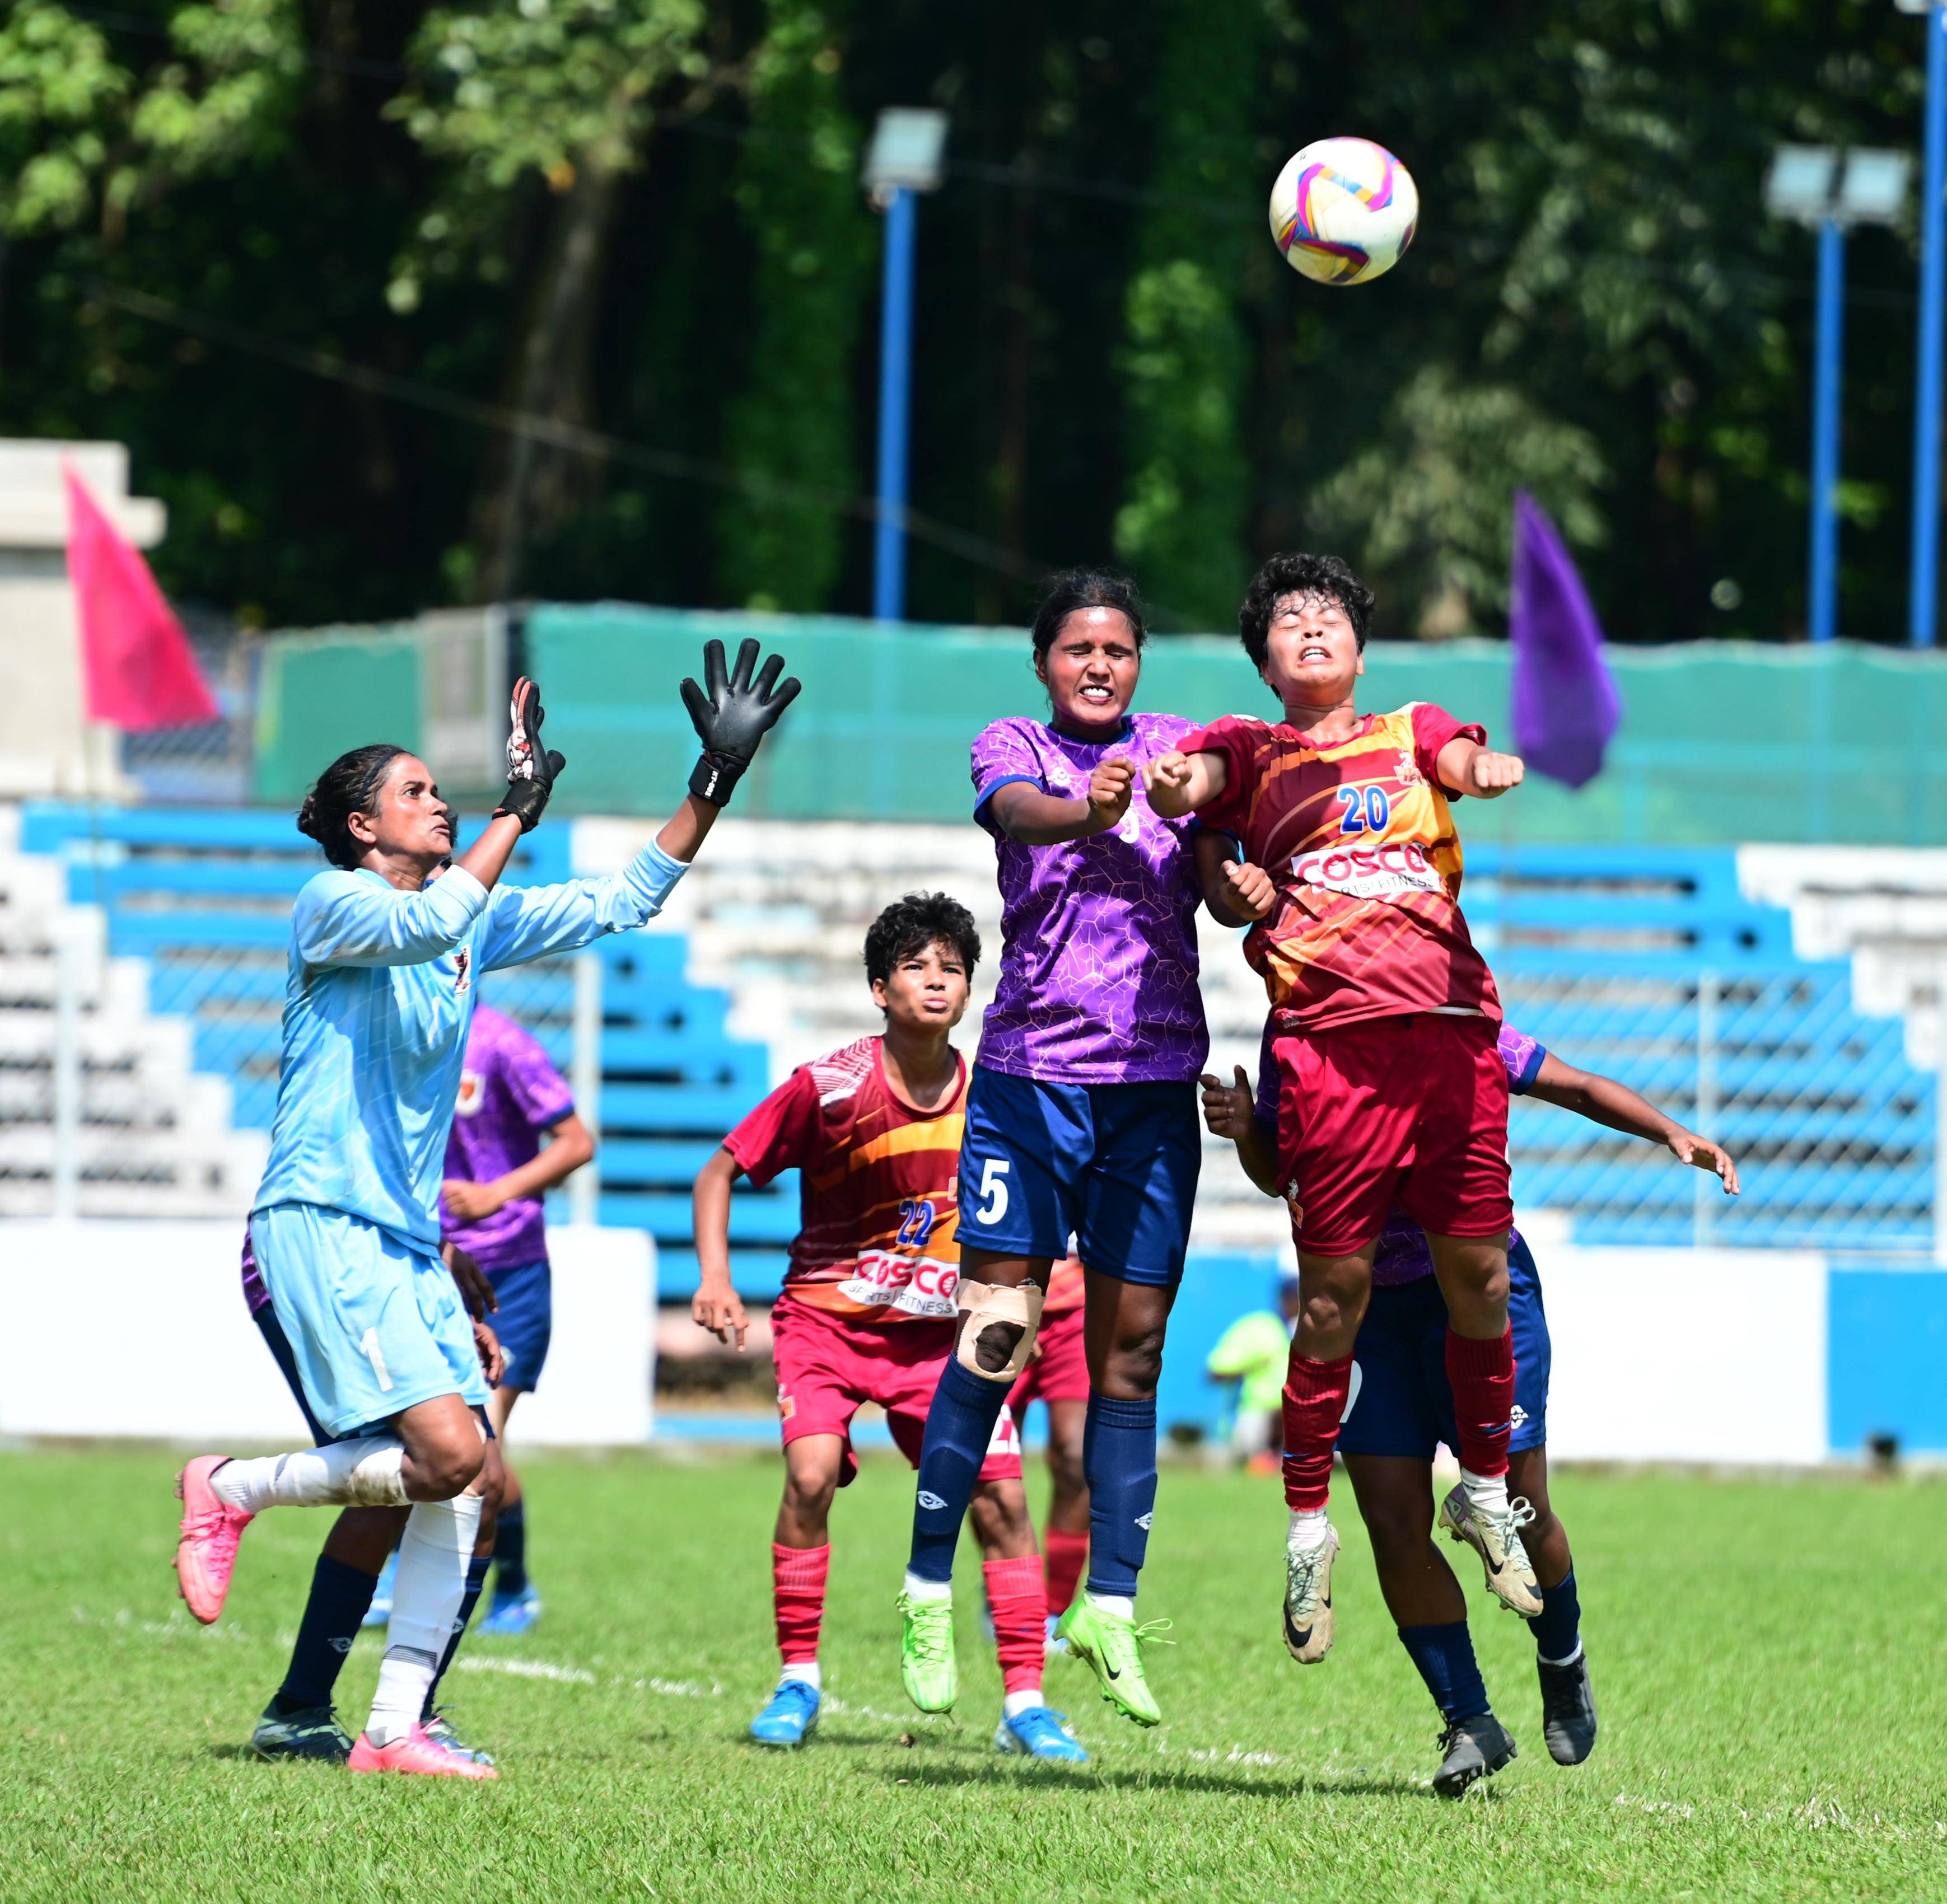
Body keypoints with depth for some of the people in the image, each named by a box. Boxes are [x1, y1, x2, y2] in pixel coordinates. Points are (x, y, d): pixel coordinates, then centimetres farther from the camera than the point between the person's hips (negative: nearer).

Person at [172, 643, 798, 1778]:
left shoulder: (480, 923, 16)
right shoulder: (334, 907, -6)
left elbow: (621, 903, 19)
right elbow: (430, 923, -27)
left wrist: (716, 781, 12)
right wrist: (518, 809, -20)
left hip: (411, 1242, 8)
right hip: (320, 1224, -8)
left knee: (466, 1482, -3)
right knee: (448, 1450, -21)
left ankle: (395, 1728, 0)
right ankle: (231, 1490, 0)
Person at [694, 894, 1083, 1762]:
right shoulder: (829, 1086, -14)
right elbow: (720, 1171, -4)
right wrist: (715, 1278, -13)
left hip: (941, 1330, 3)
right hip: (826, 1313, -3)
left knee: (1001, 1495, -9)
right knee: (811, 1473, -23)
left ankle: (1025, 1705, 0)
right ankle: (798, 1681, -7)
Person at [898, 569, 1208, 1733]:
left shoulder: (1179, 750, 10)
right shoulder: (1014, 749, 4)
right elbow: (1019, 809, -19)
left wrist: (1198, 824, -22)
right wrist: (1087, 814, -42)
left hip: (1155, 1081, 2)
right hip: (1031, 1070, -2)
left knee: (1131, 1345, 3)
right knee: (995, 1333, -8)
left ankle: (1110, 1607, 8)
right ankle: (929, 1589, 1)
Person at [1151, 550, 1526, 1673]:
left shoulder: (1413, 731, 21)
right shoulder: (1250, 748, 18)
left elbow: (1468, 760, 0)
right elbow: (1194, 780, -3)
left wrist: (1490, 768, -25)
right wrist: (1172, 785, -28)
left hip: (1450, 1023, 2)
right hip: (1330, 1040, -2)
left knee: (1478, 1272, 1)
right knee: (1335, 1289, -4)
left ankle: (1489, 1486, 20)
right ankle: (1309, 1524, 9)